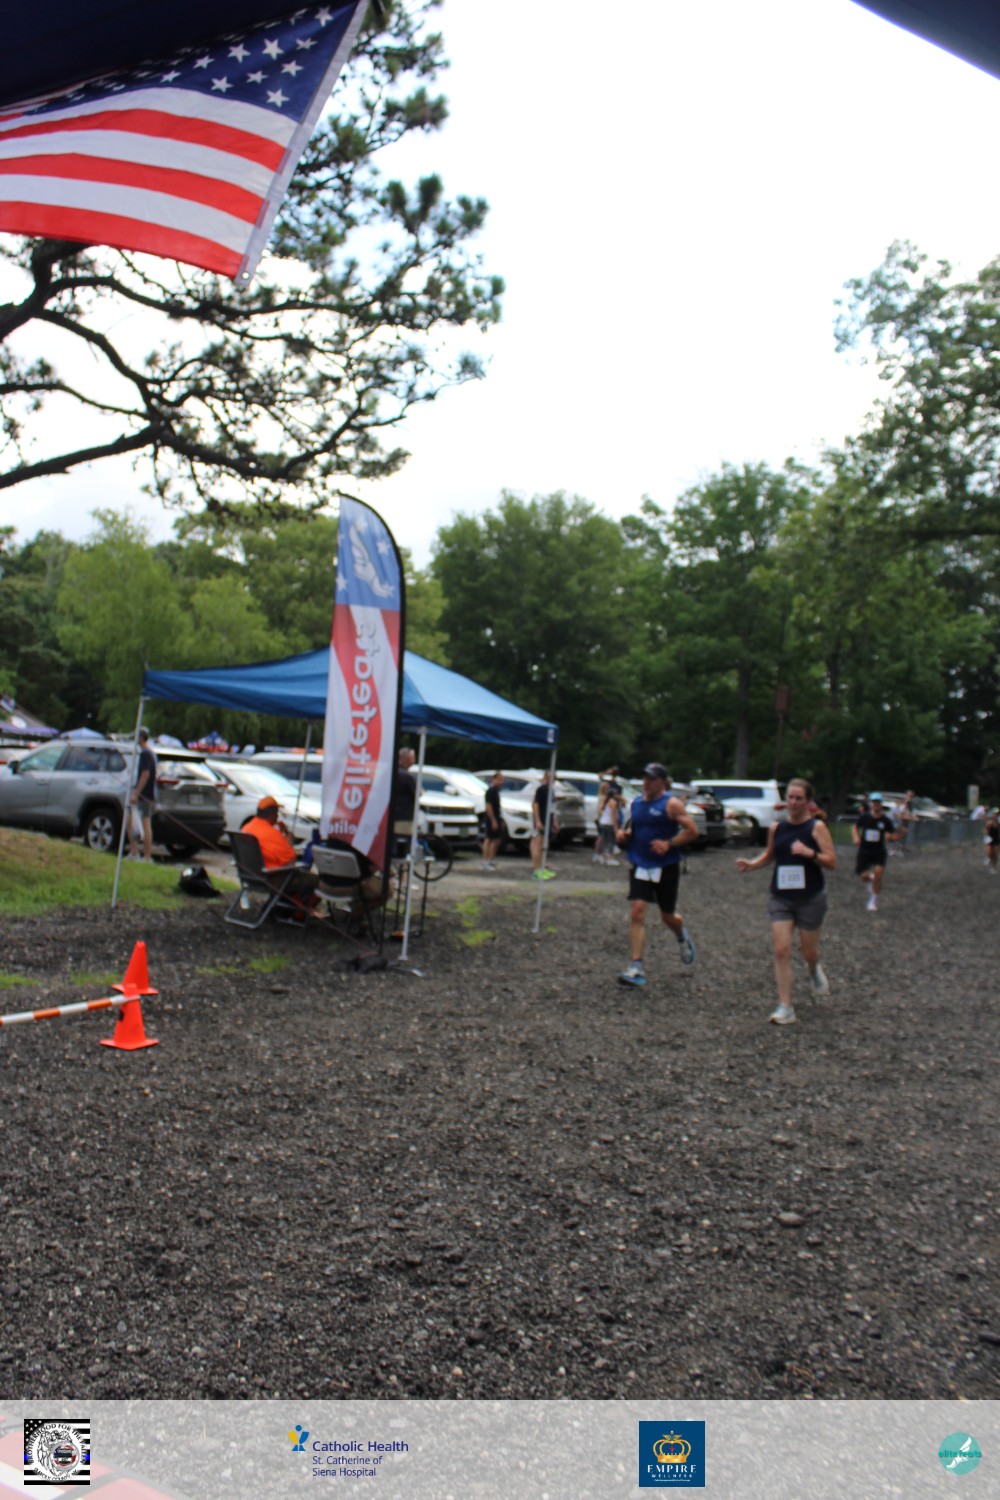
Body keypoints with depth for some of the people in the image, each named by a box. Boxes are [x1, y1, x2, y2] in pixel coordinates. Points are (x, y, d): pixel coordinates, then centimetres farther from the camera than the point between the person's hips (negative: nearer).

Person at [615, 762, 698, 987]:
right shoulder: (636, 803, 9)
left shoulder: (671, 804, -8)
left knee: (668, 916, 10)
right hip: (639, 866, 4)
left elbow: (692, 831, -11)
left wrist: (669, 844, -21)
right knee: (637, 913, -10)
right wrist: (623, 835, 1)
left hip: (666, 867, -4)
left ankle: (682, 937, 47)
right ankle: (636, 968, -10)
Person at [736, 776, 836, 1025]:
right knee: (781, 951, -7)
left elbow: (832, 862, -13)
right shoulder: (776, 828, 2)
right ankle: (785, 1007, -2)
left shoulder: (817, 827, -8)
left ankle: (814, 971, 48)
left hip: (811, 898, -2)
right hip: (781, 897, 2)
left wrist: (809, 853, -28)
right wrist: (751, 864, 2)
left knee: (808, 951, 10)